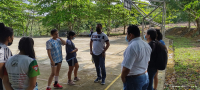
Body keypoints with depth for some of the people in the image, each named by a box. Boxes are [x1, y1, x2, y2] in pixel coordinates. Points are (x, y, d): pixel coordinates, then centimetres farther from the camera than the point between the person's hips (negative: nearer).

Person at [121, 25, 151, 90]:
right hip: (145, 77, 8)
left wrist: (122, 77, -12)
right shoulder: (146, 45, 5)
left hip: (134, 79, -8)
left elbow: (126, 67, -28)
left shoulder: (132, 47, -25)